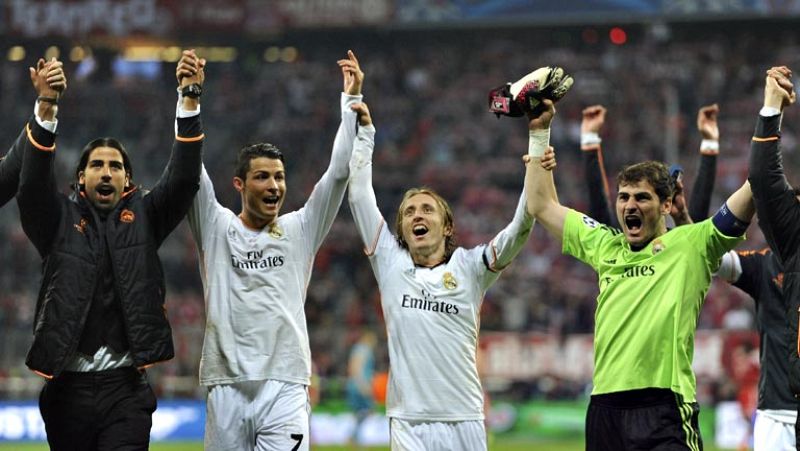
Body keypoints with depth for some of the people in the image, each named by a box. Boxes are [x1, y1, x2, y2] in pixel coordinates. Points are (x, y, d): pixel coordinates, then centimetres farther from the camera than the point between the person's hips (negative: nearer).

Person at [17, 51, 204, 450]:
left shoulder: (143, 217, 10)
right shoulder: (60, 220, 7)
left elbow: (183, 178, -2)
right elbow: (33, 182, -10)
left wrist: (189, 99, -14)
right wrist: (46, 106, -24)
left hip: (126, 388, 0)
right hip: (68, 387, 0)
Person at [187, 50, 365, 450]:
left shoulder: (300, 231, 10)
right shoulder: (216, 229, 9)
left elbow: (339, 172, 4)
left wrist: (351, 99, 0)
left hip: (285, 389, 0)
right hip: (227, 387, 0)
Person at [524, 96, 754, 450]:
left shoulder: (690, 245, 4)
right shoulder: (606, 246, 18)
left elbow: (749, 195, -4)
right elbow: (542, 206, 27)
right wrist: (539, 132, 25)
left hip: (664, 409, -5)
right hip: (604, 407, 5)